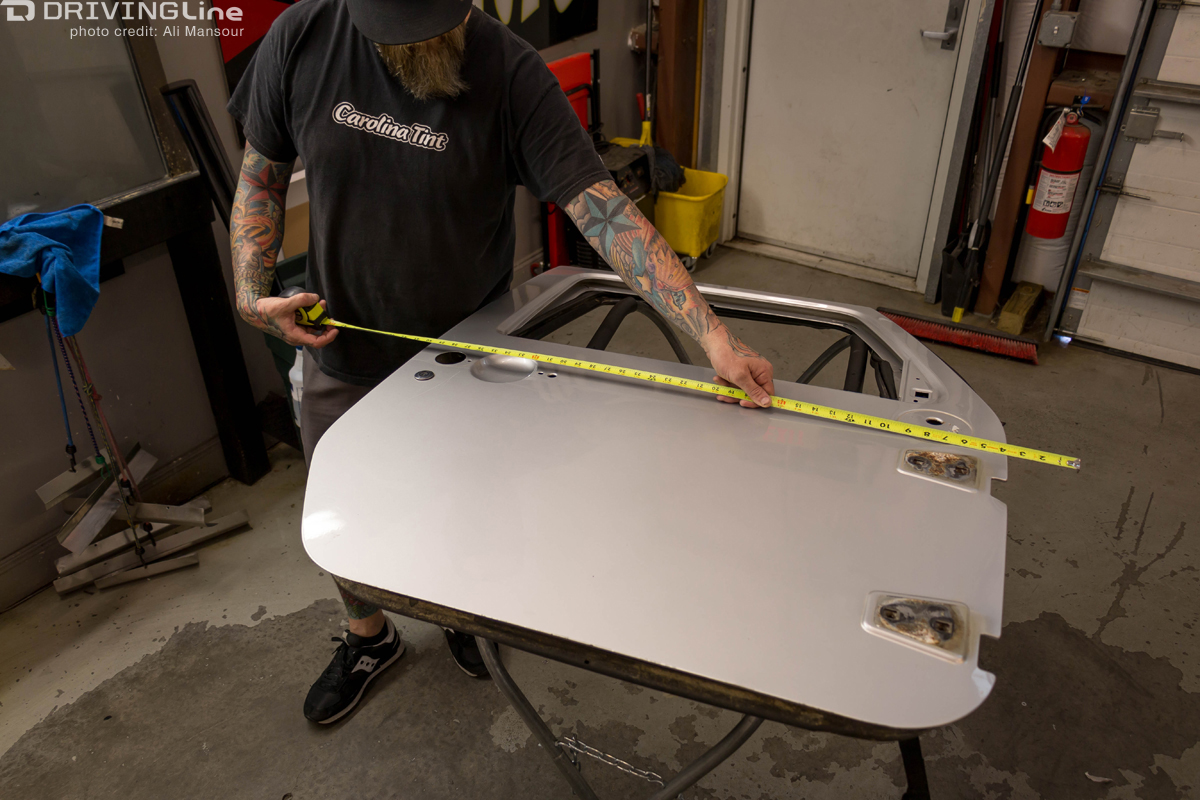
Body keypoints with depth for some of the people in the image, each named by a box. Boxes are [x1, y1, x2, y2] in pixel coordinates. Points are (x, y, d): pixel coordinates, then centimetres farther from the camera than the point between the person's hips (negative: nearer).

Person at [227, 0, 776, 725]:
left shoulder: (511, 74, -24)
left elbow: (605, 211, -30)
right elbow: (262, 173, 0)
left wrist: (715, 337, -37)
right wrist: (252, 292, -14)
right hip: (344, 355, 3)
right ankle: (370, 640, 51)